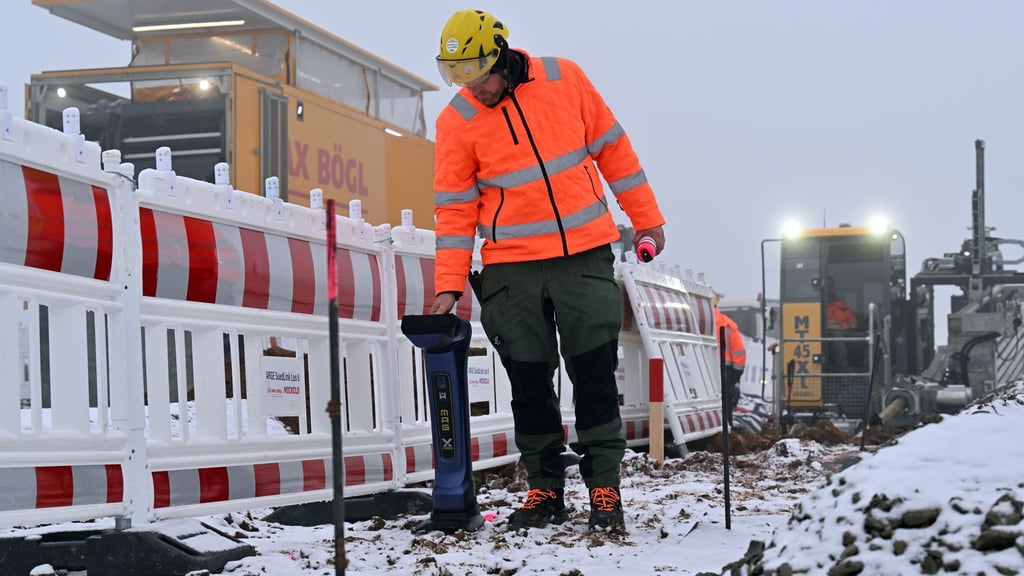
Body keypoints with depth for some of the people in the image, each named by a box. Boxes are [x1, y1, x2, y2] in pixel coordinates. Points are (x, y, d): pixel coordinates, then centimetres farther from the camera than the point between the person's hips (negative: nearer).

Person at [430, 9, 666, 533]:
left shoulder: (564, 79, -3)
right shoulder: (456, 121, -4)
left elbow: (611, 147, 6)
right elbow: (455, 207, -3)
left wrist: (646, 217, 8)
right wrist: (448, 284, -9)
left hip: (585, 255, 0)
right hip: (512, 269, 0)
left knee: (595, 375, -1)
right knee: (529, 383, 4)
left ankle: (604, 488, 7)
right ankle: (545, 490, 15)